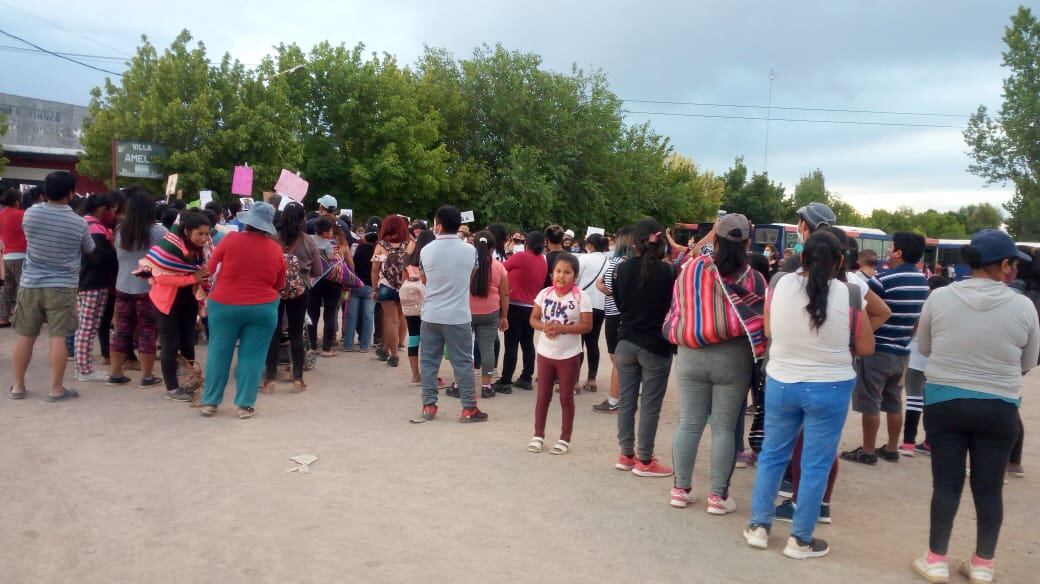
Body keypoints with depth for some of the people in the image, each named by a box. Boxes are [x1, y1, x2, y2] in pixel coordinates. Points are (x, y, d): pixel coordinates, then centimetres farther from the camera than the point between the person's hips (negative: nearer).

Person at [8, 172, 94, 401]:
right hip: (62, 286, -3)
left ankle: (17, 386, 18)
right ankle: (56, 389, 2)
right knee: (58, 337, -1)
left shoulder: (30, 213, -3)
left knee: (24, 336, 10)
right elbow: (89, 250, 7)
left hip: (30, 284, 3)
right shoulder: (78, 222, -10)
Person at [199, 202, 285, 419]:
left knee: (219, 352, 10)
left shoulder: (231, 239, -7)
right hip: (263, 308, 0)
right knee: (252, 356, 6)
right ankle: (245, 405, 9)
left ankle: (210, 402, 17)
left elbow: (211, 268, 5)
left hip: (224, 305, 0)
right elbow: (279, 286, 8)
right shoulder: (276, 250, -2)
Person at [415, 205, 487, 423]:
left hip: (431, 314, 1)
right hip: (458, 315, -1)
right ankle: (469, 408, 8)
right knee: (462, 362, 5)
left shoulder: (426, 250, -4)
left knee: (429, 360, 11)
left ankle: (429, 405, 14)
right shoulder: (470, 250, -6)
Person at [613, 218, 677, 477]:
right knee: (650, 404, 4)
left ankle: (626, 455, 21)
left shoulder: (622, 270, -2)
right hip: (656, 346, -4)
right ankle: (644, 461, 10)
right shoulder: (667, 271, -14)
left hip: (626, 343, 4)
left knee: (626, 400, 12)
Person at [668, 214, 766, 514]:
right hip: (733, 359, -2)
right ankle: (718, 495, 13)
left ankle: (681, 489, 19)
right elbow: (763, 321, -4)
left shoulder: (691, 269, -2)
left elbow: (676, 311, 7)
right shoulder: (752, 278, -7)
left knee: (688, 423, 10)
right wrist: (756, 353, 9)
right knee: (724, 427, 6)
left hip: (691, 356, 2)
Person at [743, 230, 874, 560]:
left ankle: (759, 526, 24)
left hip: (781, 383, 2)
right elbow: (866, 348, -4)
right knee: (816, 464, 9)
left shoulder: (779, 284, -8)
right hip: (830, 388, -2)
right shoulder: (848, 294, -13)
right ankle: (801, 540, 18)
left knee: (772, 454, 17)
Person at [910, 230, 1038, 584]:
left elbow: (924, 348, 6)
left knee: (946, 483, 9)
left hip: (943, 402, 1)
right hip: (999, 409, 0)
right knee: (989, 488, 11)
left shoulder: (939, 297, -8)